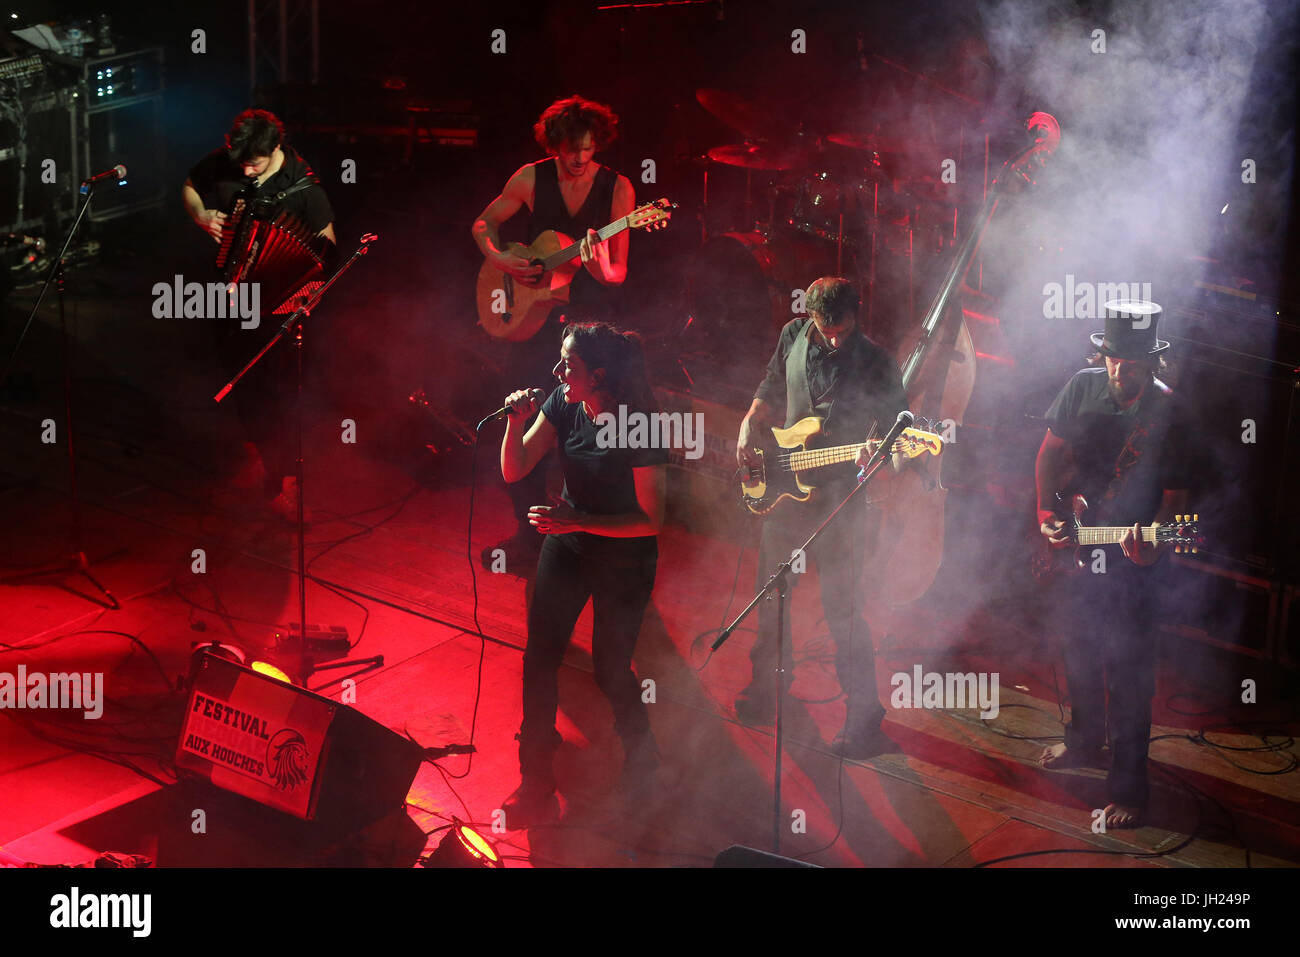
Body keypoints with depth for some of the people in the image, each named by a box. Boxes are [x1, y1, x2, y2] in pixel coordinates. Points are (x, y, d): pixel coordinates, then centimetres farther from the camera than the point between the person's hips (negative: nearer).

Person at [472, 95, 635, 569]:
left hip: (591, 317, -2)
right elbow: (483, 224, 13)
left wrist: (604, 272, -32)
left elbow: (619, 272, -9)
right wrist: (498, 257, -6)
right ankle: (528, 533, 16)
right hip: (534, 313, 2)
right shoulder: (531, 178, -1)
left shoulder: (617, 188, -6)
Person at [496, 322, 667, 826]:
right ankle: (536, 783, 17)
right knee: (539, 657, 3)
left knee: (610, 669, 7)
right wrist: (517, 424, -21)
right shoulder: (563, 405, -9)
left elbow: (651, 520, -22)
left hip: (624, 560, -5)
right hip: (566, 544, 5)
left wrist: (578, 521, -28)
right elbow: (513, 471, -4)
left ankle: (641, 752, 40)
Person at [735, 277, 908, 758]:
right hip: (783, 485, 5)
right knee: (770, 596, 15)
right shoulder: (793, 337, 3)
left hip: (839, 499, -5)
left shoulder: (875, 363, -10)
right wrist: (750, 426, 3)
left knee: (841, 608, -4)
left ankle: (864, 717, 8)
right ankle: (767, 689, 36)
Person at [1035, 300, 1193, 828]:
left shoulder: (1170, 414, -15)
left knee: (1128, 676, 0)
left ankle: (1128, 786, 13)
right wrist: (1047, 514, -4)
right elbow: (1051, 452, 6)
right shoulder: (1083, 386, -3)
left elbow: (1175, 496, -12)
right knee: (1080, 655, 22)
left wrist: (1151, 544, -28)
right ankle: (1085, 741, 45)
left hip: (1129, 565, -5)